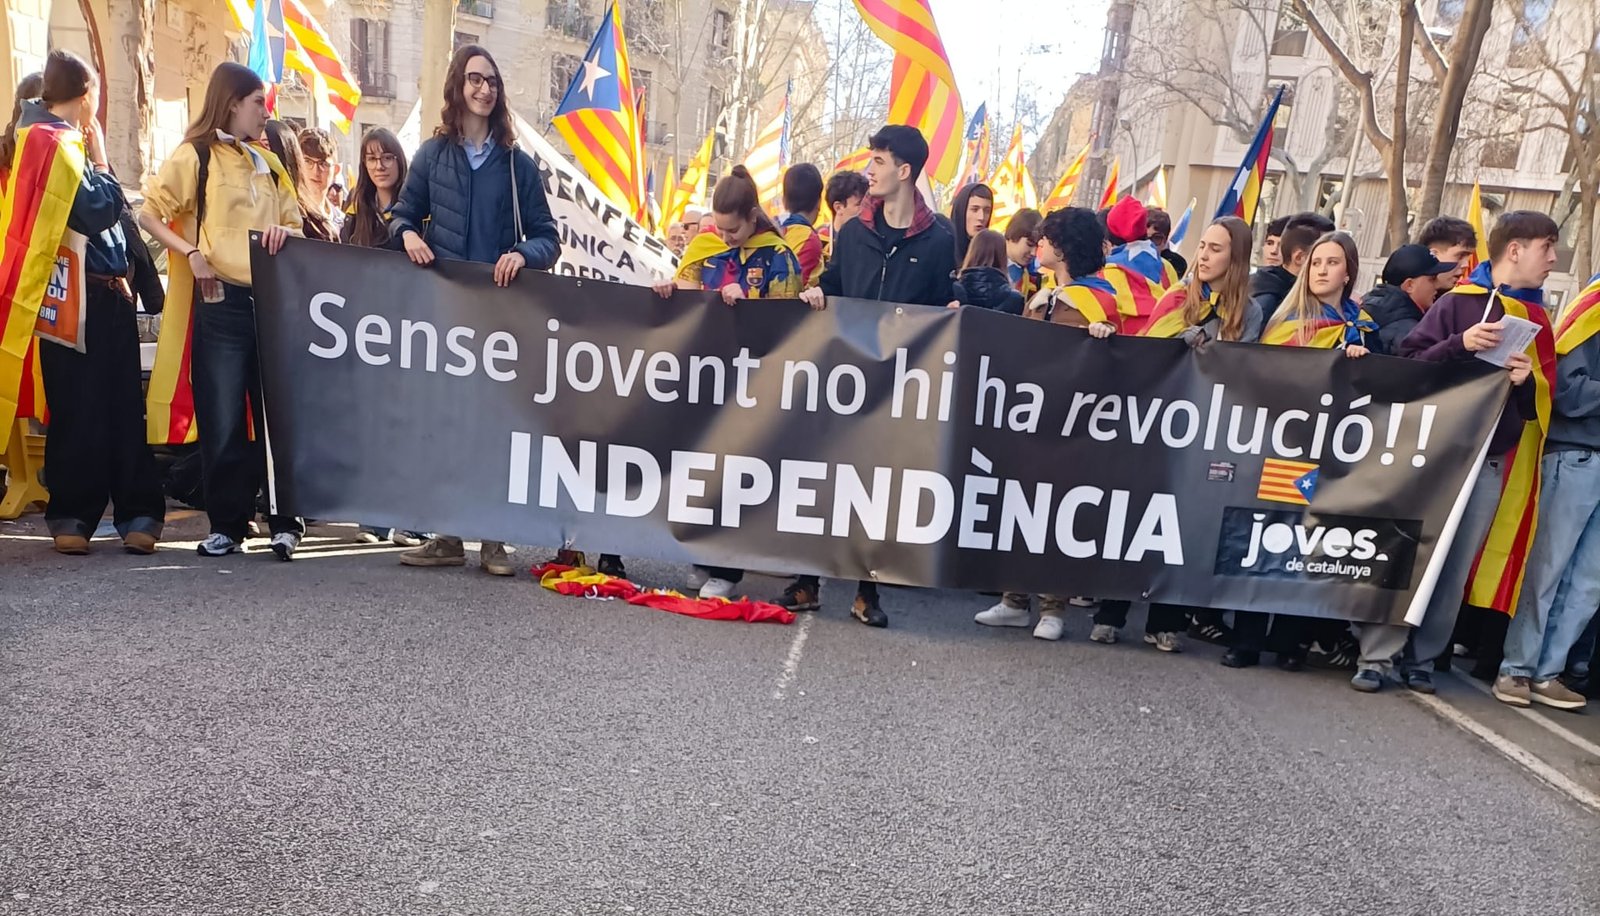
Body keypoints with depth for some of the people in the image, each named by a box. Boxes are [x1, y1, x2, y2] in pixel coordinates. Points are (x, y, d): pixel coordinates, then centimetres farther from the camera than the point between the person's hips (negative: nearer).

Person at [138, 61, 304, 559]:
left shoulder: (268, 163, 17)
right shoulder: (194, 156, 3)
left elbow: (294, 221, 20)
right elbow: (149, 213, 1)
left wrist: (285, 231, -2)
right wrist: (191, 253, -12)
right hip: (222, 302, -4)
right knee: (224, 420, 0)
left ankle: (284, 522, 8)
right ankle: (227, 524, 10)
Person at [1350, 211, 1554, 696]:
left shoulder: (1538, 322, 16)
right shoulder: (1459, 302, 2)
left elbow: (1540, 403, 16)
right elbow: (1408, 363, -6)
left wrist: (1528, 382, -5)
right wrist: (1460, 344, -20)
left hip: (1491, 462, 4)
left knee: (1456, 568, 4)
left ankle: (1421, 658, 13)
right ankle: (1377, 655, 2)